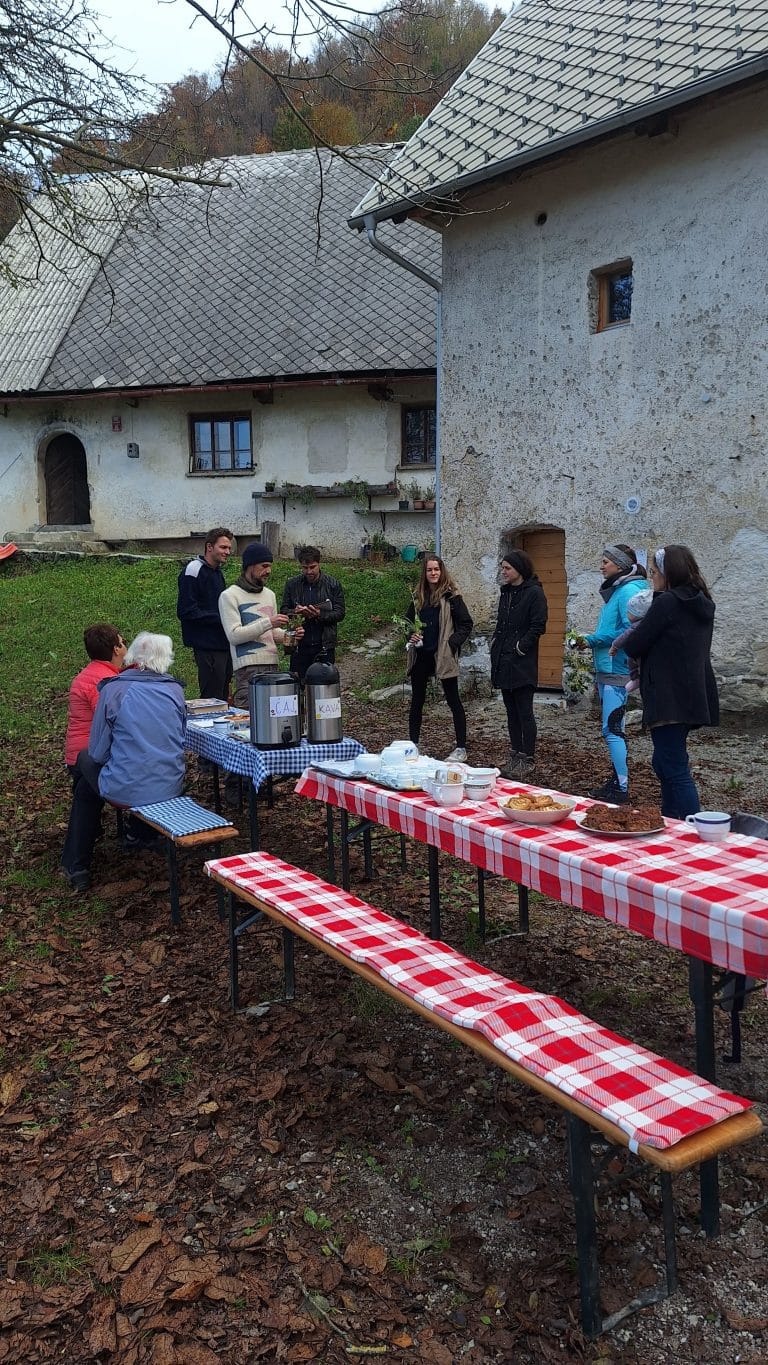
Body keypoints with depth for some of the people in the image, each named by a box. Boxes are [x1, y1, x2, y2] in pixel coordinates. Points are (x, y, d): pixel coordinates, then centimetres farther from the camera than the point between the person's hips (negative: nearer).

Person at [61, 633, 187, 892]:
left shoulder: (113, 689, -9)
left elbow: (98, 752, -4)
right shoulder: (175, 689, 1)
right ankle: (142, 833, 51)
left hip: (124, 791, -4)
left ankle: (76, 867, 29)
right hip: (171, 788, 4)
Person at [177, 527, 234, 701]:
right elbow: (186, 612, -18)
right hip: (207, 646, -9)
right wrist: (220, 618, -17)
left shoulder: (217, 571, 17)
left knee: (223, 697, 12)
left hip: (223, 644, 9)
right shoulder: (194, 570, -11)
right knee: (212, 698, -8)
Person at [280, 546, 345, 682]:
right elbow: (283, 610, 9)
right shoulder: (292, 584, 7)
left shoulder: (333, 584, 3)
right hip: (299, 646, 1)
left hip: (325, 646, -1)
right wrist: (295, 612, -15)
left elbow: (340, 613, 1)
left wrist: (320, 614, -18)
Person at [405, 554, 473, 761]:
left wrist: (452, 643, -15)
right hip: (421, 655, 5)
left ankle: (461, 747, 5)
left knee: (453, 700, 0)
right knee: (417, 701, 10)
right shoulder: (418, 596, 10)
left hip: (443, 656, -5)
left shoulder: (451, 596, -5)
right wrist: (411, 636, 0)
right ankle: (412, 744, 19)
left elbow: (466, 624, -5)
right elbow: (408, 621, 20)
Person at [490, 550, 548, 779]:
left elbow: (538, 626, -13)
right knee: (512, 711, 12)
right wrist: (495, 642, 10)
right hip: (503, 662, 8)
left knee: (524, 712, -4)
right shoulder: (506, 592, 15)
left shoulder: (534, 593, -8)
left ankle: (527, 761, 1)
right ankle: (516, 756, 20)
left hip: (522, 665, -8)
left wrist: (520, 647, -14)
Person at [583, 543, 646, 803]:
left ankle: (622, 789, -6)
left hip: (617, 671, -10)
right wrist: (591, 640, 11)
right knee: (613, 728, 14)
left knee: (612, 729, -10)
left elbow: (630, 632, -22)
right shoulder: (615, 590, 17)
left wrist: (594, 640, -15)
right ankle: (616, 782, 22)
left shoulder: (629, 591, -13)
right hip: (606, 669, 10)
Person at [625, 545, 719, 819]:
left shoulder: (666, 602, -14)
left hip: (670, 700, -10)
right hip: (694, 698, 10)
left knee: (675, 769, -7)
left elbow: (634, 647, -11)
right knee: (664, 763, 19)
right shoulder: (702, 604, 13)